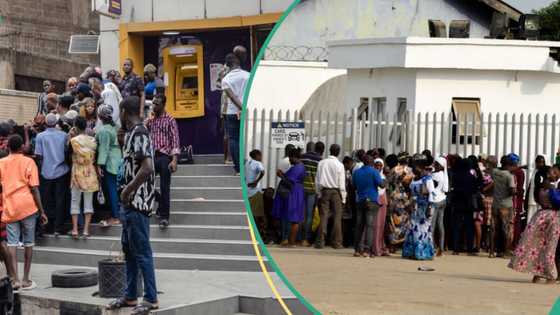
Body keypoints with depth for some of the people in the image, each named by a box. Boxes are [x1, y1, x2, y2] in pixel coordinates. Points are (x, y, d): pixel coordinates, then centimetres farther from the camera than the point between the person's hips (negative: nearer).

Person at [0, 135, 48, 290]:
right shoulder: (29, 162, -1)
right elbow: (34, 189, -4)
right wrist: (41, 212, 1)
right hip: (27, 207, -1)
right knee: (28, 243, 9)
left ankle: (15, 279, -9)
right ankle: (26, 280, 10)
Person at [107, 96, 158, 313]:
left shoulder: (139, 134, -16)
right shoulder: (131, 133, 14)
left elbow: (147, 167, -26)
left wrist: (127, 190, -19)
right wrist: (126, 191, 12)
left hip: (138, 201, -10)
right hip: (130, 201, 10)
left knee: (141, 251, -6)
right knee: (129, 248, 15)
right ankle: (130, 295, 23)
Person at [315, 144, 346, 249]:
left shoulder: (321, 163, 3)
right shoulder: (339, 165, -6)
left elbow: (317, 180, 5)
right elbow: (342, 183, -4)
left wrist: (318, 193, 12)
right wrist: (343, 198, 2)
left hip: (324, 191, 3)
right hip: (336, 192, -3)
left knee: (323, 216, 3)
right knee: (337, 217, 1)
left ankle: (320, 241, -1)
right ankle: (337, 242, -2)